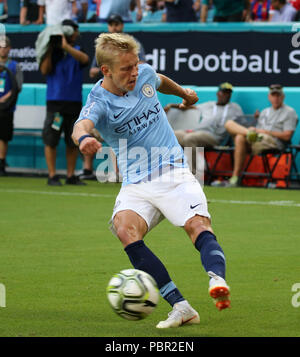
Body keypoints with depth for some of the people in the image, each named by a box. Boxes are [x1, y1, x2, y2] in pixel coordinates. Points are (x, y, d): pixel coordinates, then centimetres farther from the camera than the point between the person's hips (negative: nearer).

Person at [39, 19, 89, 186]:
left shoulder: (77, 50, 10)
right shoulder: (52, 51, 4)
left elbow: (84, 59, -12)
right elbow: (45, 70, -8)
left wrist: (65, 47, -18)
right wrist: (50, 49, -11)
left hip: (75, 102, 3)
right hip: (55, 102, -3)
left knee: (74, 141, 5)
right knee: (51, 140, -5)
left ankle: (71, 175, 14)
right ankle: (52, 176, 0)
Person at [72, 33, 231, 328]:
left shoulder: (144, 74, 4)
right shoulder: (99, 101, -10)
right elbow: (82, 124, -34)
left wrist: (183, 93, 51)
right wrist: (83, 138, -58)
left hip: (174, 173, 2)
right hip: (136, 185, -2)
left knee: (198, 225, -27)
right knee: (125, 229, -31)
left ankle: (217, 279, -53)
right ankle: (180, 307, -35)